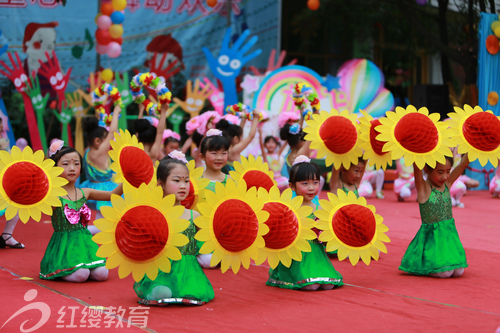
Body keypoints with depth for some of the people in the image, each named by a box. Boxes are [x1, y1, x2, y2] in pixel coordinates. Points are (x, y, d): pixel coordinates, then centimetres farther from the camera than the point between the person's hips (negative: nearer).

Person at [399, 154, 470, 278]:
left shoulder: (447, 184, 6)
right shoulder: (423, 188, -9)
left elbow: (464, 163, 1)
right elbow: (416, 167, -26)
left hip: (449, 235, 6)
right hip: (431, 236, -6)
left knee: (458, 271, -7)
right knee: (445, 272, -16)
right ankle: (418, 264, 11)